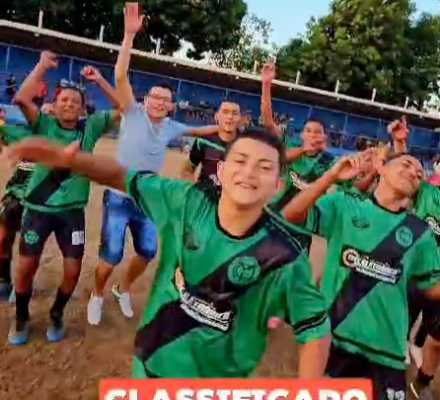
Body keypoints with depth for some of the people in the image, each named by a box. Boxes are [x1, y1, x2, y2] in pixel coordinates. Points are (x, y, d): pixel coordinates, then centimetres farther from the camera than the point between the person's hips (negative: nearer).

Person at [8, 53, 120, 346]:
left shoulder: (91, 127, 2)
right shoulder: (44, 124, -2)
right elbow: (22, 99, -18)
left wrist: (99, 80, -5)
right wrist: (43, 66, -15)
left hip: (73, 211, 1)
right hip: (38, 208, -1)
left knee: (73, 270, 2)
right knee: (27, 266, 4)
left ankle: (56, 315, 29)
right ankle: (22, 318, 29)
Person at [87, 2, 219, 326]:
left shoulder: (171, 127, 4)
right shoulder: (133, 114, -9)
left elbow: (197, 130, 24)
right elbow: (120, 76, -20)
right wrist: (130, 34, -27)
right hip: (119, 198, -5)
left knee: (148, 251, 12)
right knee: (111, 256, -3)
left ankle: (123, 289, 40)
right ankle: (97, 295, 27)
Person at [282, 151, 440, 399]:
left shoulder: (420, 232, 6)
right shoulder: (345, 205, -2)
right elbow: (291, 217, -15)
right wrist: (332, 176, -24)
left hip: (386, 348, 2)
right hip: (333, 337, -2)